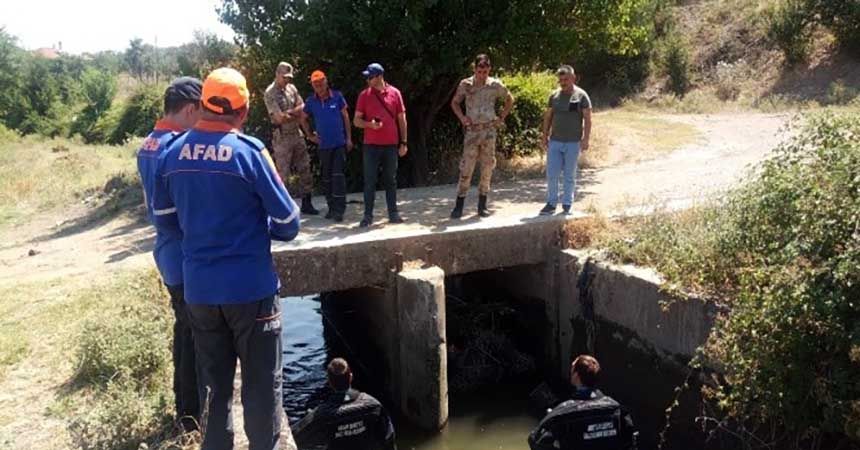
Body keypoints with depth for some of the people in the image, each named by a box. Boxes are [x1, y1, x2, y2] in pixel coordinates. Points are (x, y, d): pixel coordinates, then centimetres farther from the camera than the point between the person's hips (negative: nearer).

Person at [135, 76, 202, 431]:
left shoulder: (148, 146, 9)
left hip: (169, 254, 10)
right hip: (189, 258, -10)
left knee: (184, 331, 21)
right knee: (196, 338, 4)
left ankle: (184, 408, 35)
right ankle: (192, 414, 17)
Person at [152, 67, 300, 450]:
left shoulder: (174, 152, 0)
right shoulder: (249, 151, -14)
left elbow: (164, 216, 11)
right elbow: (287, 222, -10)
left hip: (198, 287, 5)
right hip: (250, 286, -5)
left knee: (213, 381, 18)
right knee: (261, 383, 9)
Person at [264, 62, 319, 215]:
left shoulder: (292, 88, 11)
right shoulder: (270, 93, -10)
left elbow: (302, 108, 4)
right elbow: (280, 118, -18)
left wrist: (288, 113, -13)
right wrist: (296, 115, -3)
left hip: (297, 134, 7)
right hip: (282, 137, -7)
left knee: (305, 168, 8)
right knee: (283, 173, -2)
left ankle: (306, 203, 16)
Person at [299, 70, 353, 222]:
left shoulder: (337, 96, -4)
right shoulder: (311, 101, 1)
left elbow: (345, 117, 2)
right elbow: (303, 119, 16)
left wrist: (349, 138, 0)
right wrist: (310, 136, 8)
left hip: (340, 143, -3)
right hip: (323, 145, 3)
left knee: (338, 175, -9)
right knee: (326, 178, 9)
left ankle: (339, 209, -7)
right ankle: (331, 207, 20)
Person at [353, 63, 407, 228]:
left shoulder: (394, 93, 2)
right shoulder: (364, 95, 2)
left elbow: (402, 119, 7)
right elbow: (356, 121, 4)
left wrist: (403, 142, 3)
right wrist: (369, 124, -17)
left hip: (391, 145, 1)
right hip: (371, 145, 0)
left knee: (390, 180, 8)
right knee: (369, 181, 0)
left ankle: (393, 213, 16)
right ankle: (368, 215, 6)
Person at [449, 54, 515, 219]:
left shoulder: (495, 85, 0)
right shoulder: (465, 84, -1)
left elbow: (510, 100, 16)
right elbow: (454, 102, 13)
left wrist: (502, 117, 7)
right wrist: (461, 117, -3)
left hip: (489, 131, 1)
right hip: (471, 131, -1)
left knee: (487, 168, 4)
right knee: (466, 168, -4)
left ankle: (482, 205, 14)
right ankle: (459, 206, 1)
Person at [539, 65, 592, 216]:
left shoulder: (581, 96, -3)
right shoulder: (554, 95, 7)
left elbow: (587, 119, -5)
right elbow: (548, 117, 12)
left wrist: (586, 138, -12)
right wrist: (545, 136, 7)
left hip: (573, 142, -3)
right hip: (555, 142, 3)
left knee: (569, 175, 6)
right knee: (551, 174, 0)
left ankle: (567, 205, 15)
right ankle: (551, 204, 10)